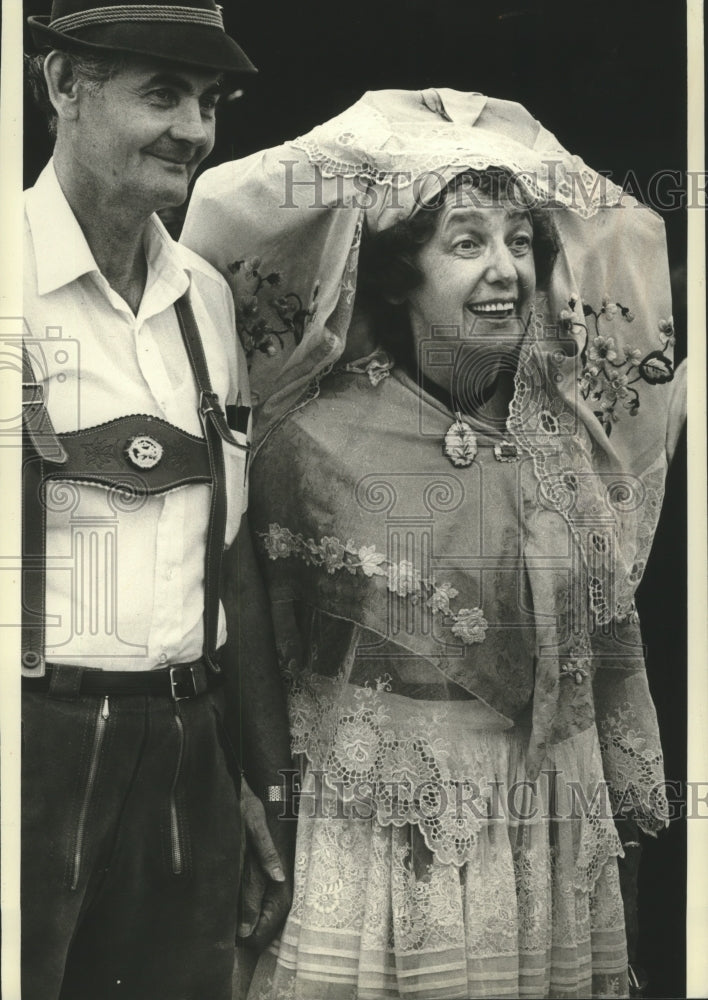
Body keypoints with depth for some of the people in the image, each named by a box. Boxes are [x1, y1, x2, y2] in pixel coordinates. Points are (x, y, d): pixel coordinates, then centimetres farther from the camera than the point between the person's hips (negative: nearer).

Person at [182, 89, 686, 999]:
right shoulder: (318, 433, -10)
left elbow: (610, 628, 9)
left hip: (549, 823, 3)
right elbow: (262, 640, 0)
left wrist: (630, 787, 14)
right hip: (377, 828, -3)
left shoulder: (570, 427, 0)